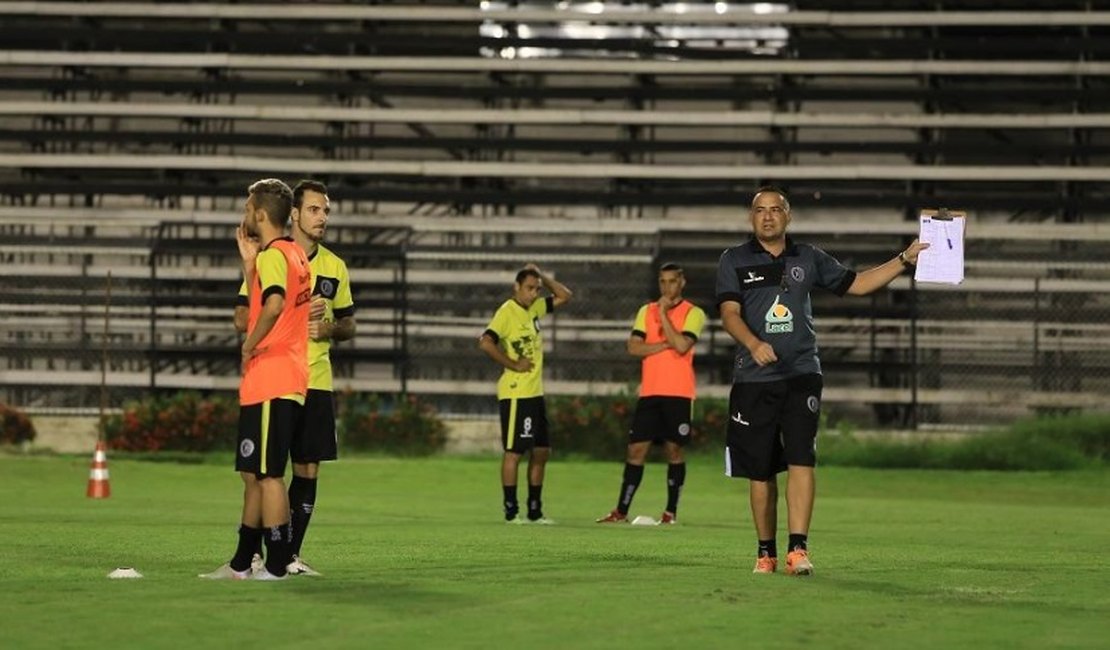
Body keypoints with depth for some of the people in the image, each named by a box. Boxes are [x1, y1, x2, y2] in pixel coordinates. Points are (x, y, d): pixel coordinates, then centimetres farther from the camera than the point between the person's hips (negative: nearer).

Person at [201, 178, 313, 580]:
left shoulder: (273, 254, -13)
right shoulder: (294, 254, 18)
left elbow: (274, 304, -32)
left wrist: (249, 345, -21)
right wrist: (248, 261, 17)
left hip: (270, 384, -10)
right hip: (288, 381, 10)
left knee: (267, 474, -7)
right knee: (253, 474, 15)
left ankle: (276, 565, -6)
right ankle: (241, 564, 21)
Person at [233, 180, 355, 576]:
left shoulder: (335, 267, 11)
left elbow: (348, 324, 18)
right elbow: (242, 318, -7)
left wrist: (329, 328, -5)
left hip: (317, 382, 4)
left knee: (309, 469, 4)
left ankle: (292, 555, 11)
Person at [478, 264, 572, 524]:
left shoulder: (534, 308, 13)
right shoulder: (507, 312, -12)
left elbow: (564, 295, 23)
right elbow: (486, 342, -23)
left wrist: (542, 276, 9)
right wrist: (513, 364, -17)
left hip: (535, 393, 9)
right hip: (515, 393, -9)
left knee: (541, 451, 9)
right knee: (514, 451, -5)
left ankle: (535, 510, 15)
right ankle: (511, 510, -1)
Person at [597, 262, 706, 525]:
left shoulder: (693, 313, 1)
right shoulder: (646, 311, 12)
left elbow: (682, 345, -16)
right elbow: (634, 347, 0)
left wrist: (664, 314, -11)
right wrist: (667, 344, -9)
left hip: (678, 393, -3)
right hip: (649, 392, 3)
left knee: (674, 450, 0)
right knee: (636, 449, 0)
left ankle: (671, 511, 7)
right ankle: (621, 511, 2)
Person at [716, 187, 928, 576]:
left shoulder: (808, 259, 12)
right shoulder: (734, 261, 5)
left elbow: (856, 284, 19)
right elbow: (729, 313, -7)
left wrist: (904, 260, 11)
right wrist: (754, 344, -27)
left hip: (801, 374, 1)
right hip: (754, 379, -1)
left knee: (801, 461, -14)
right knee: (760, 470, 4)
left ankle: (798, 549, -18)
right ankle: (765, 551, 17)